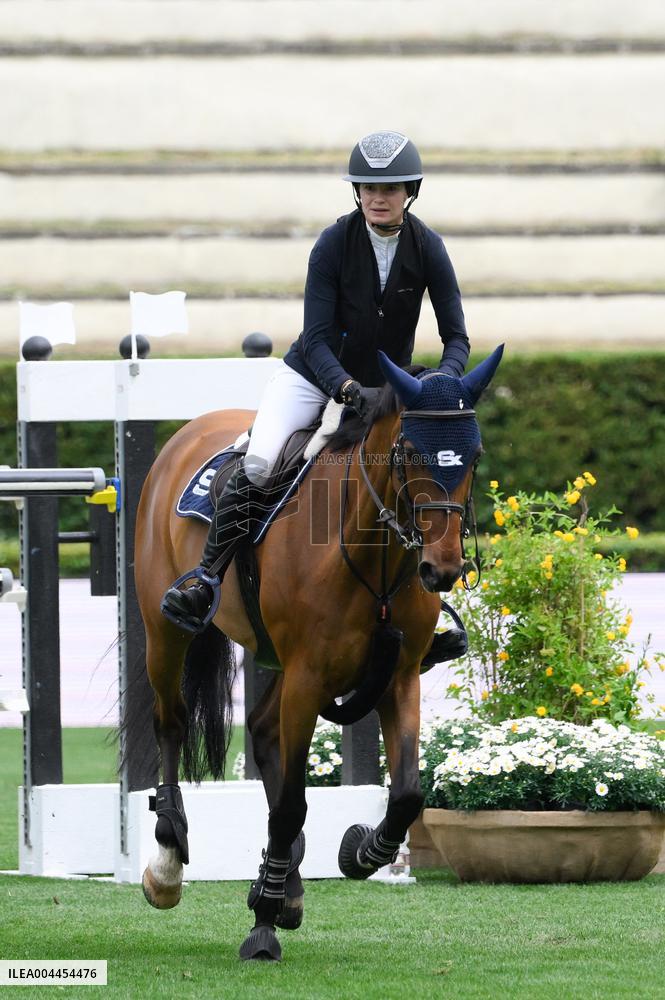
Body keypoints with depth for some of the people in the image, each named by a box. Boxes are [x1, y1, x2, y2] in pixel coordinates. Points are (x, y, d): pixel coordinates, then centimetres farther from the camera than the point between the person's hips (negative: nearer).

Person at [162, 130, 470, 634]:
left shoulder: (427, 249, -11)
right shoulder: (335, 243, -16)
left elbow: (456, 337, -7)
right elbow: (317, 337, -18)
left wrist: (441, 380, -28)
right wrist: (344, 386, -36)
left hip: (386, 385, 2)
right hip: (312, 376, -2)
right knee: (257, 465, -23)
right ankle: (208, 579, -20)